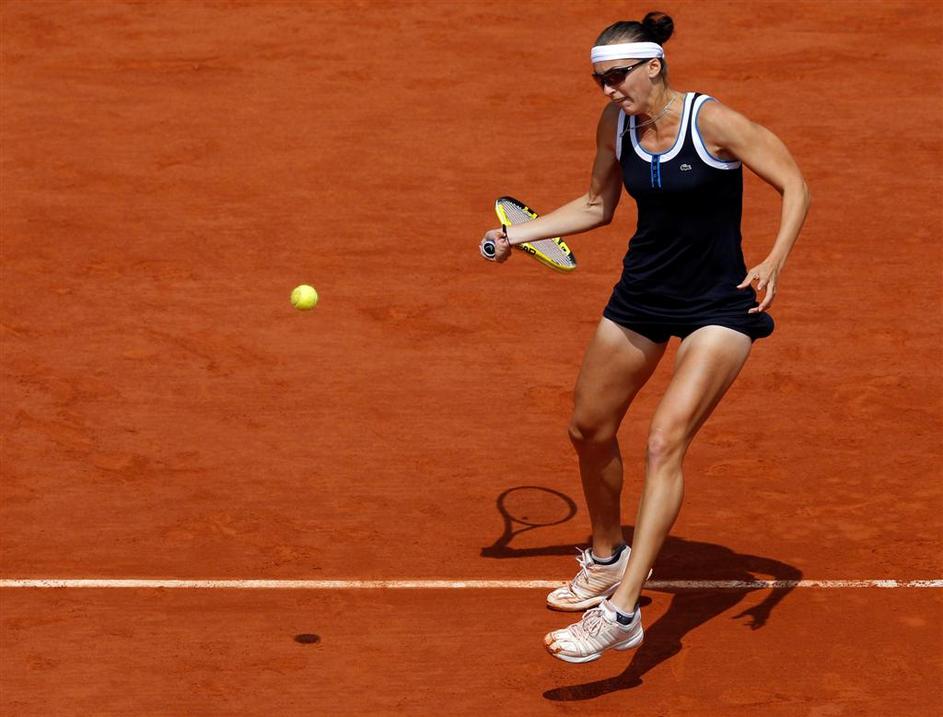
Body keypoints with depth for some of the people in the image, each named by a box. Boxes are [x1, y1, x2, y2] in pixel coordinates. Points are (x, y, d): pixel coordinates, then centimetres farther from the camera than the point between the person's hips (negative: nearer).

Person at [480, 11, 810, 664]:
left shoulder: (712, 121, -19)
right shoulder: (616, 126, -2)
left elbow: (794, 185, -14)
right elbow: (598, 206, 14)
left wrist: (775, 261, -29)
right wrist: (519, 234, 5)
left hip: (718, 309, -7)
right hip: (641, 296, 7)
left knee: (665, 443, -20)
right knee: (590, 430, 15)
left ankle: (622, 612, -21)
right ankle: (607, 559, 42)